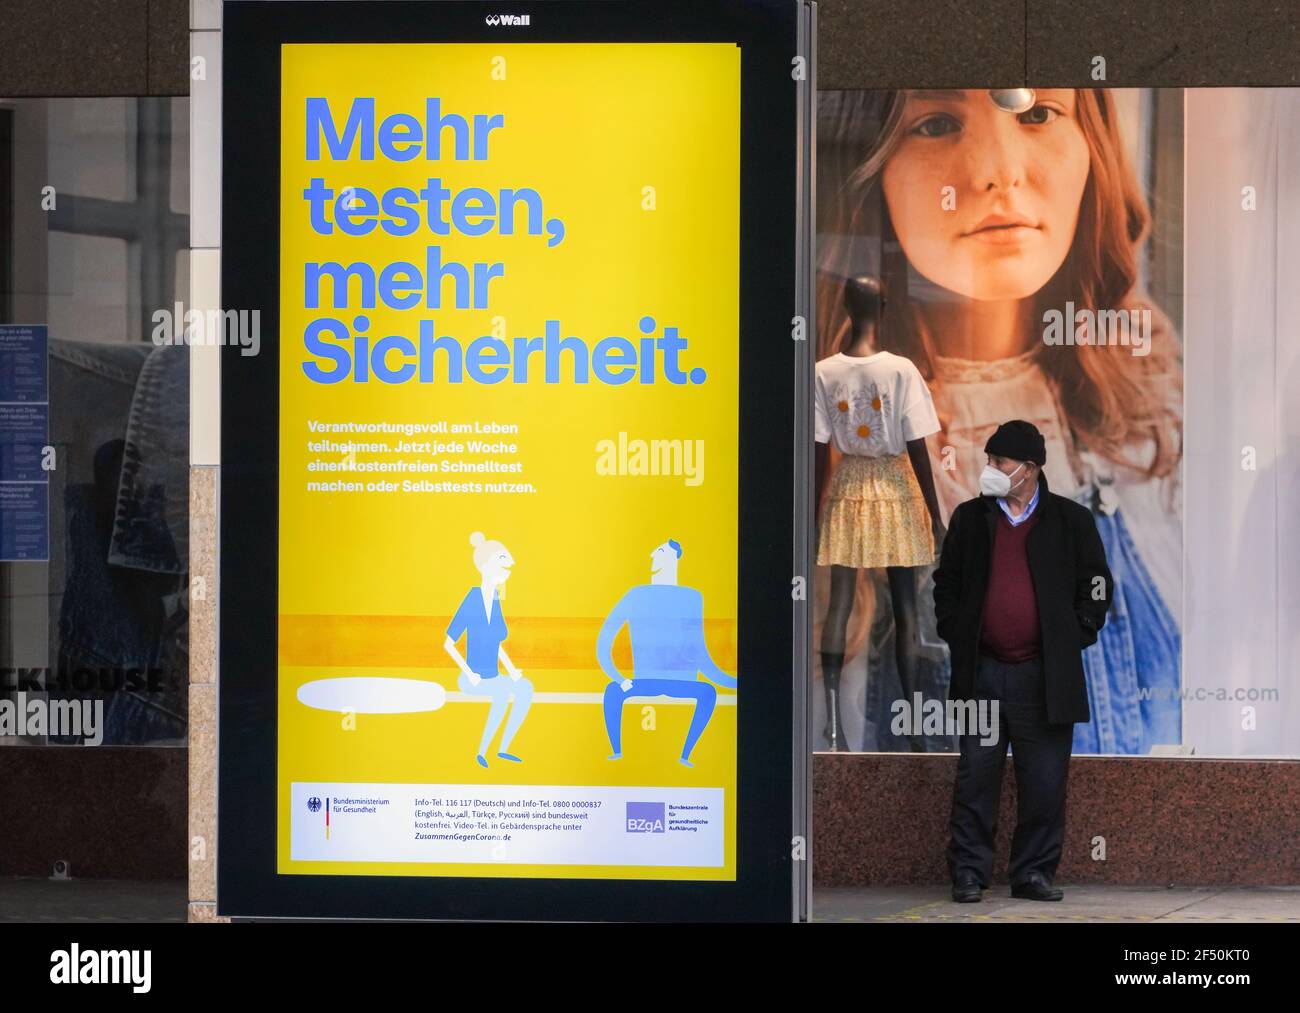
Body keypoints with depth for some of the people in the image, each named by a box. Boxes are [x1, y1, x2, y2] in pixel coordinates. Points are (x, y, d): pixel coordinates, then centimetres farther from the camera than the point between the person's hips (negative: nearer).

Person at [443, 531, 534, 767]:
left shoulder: (495, 603, 8)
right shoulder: (471, 602, -15)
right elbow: (448, 643, -14)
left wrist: (511, 670, 5)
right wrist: (470, 674, -19)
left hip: (491, 678, 7)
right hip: (473, 679, -7)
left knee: (525, 688, -19)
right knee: (503, 692, -34)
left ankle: (503, 748, -10)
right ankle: (482, 751, -23)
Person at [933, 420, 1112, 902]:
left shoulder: (1071, 520, 4)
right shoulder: (970, 518, 10)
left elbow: (1096, 585, 8)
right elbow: (946, 582, 16)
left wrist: (1076, 637, 1)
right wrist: (954, 634, 5)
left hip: (1045, 676, -1)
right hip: (981, 672, 1)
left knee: (1044, 783, 2)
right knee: (975, 779, 1)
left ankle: (1034, 872, 13)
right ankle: (969, 873, 8)